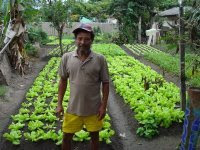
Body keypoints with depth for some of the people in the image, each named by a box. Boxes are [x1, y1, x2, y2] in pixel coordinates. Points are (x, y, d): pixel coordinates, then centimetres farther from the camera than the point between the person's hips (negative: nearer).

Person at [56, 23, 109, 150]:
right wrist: (59, 104, 2)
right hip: (73, 108, 1)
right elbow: (63, 81, 4)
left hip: (94, 109, -1)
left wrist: (104, 106, -6)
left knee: (94, 136, 17)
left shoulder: (100, 59, -11)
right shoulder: (67, 58, -6)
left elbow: (105, 83, -4)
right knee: (67, 137, 13)